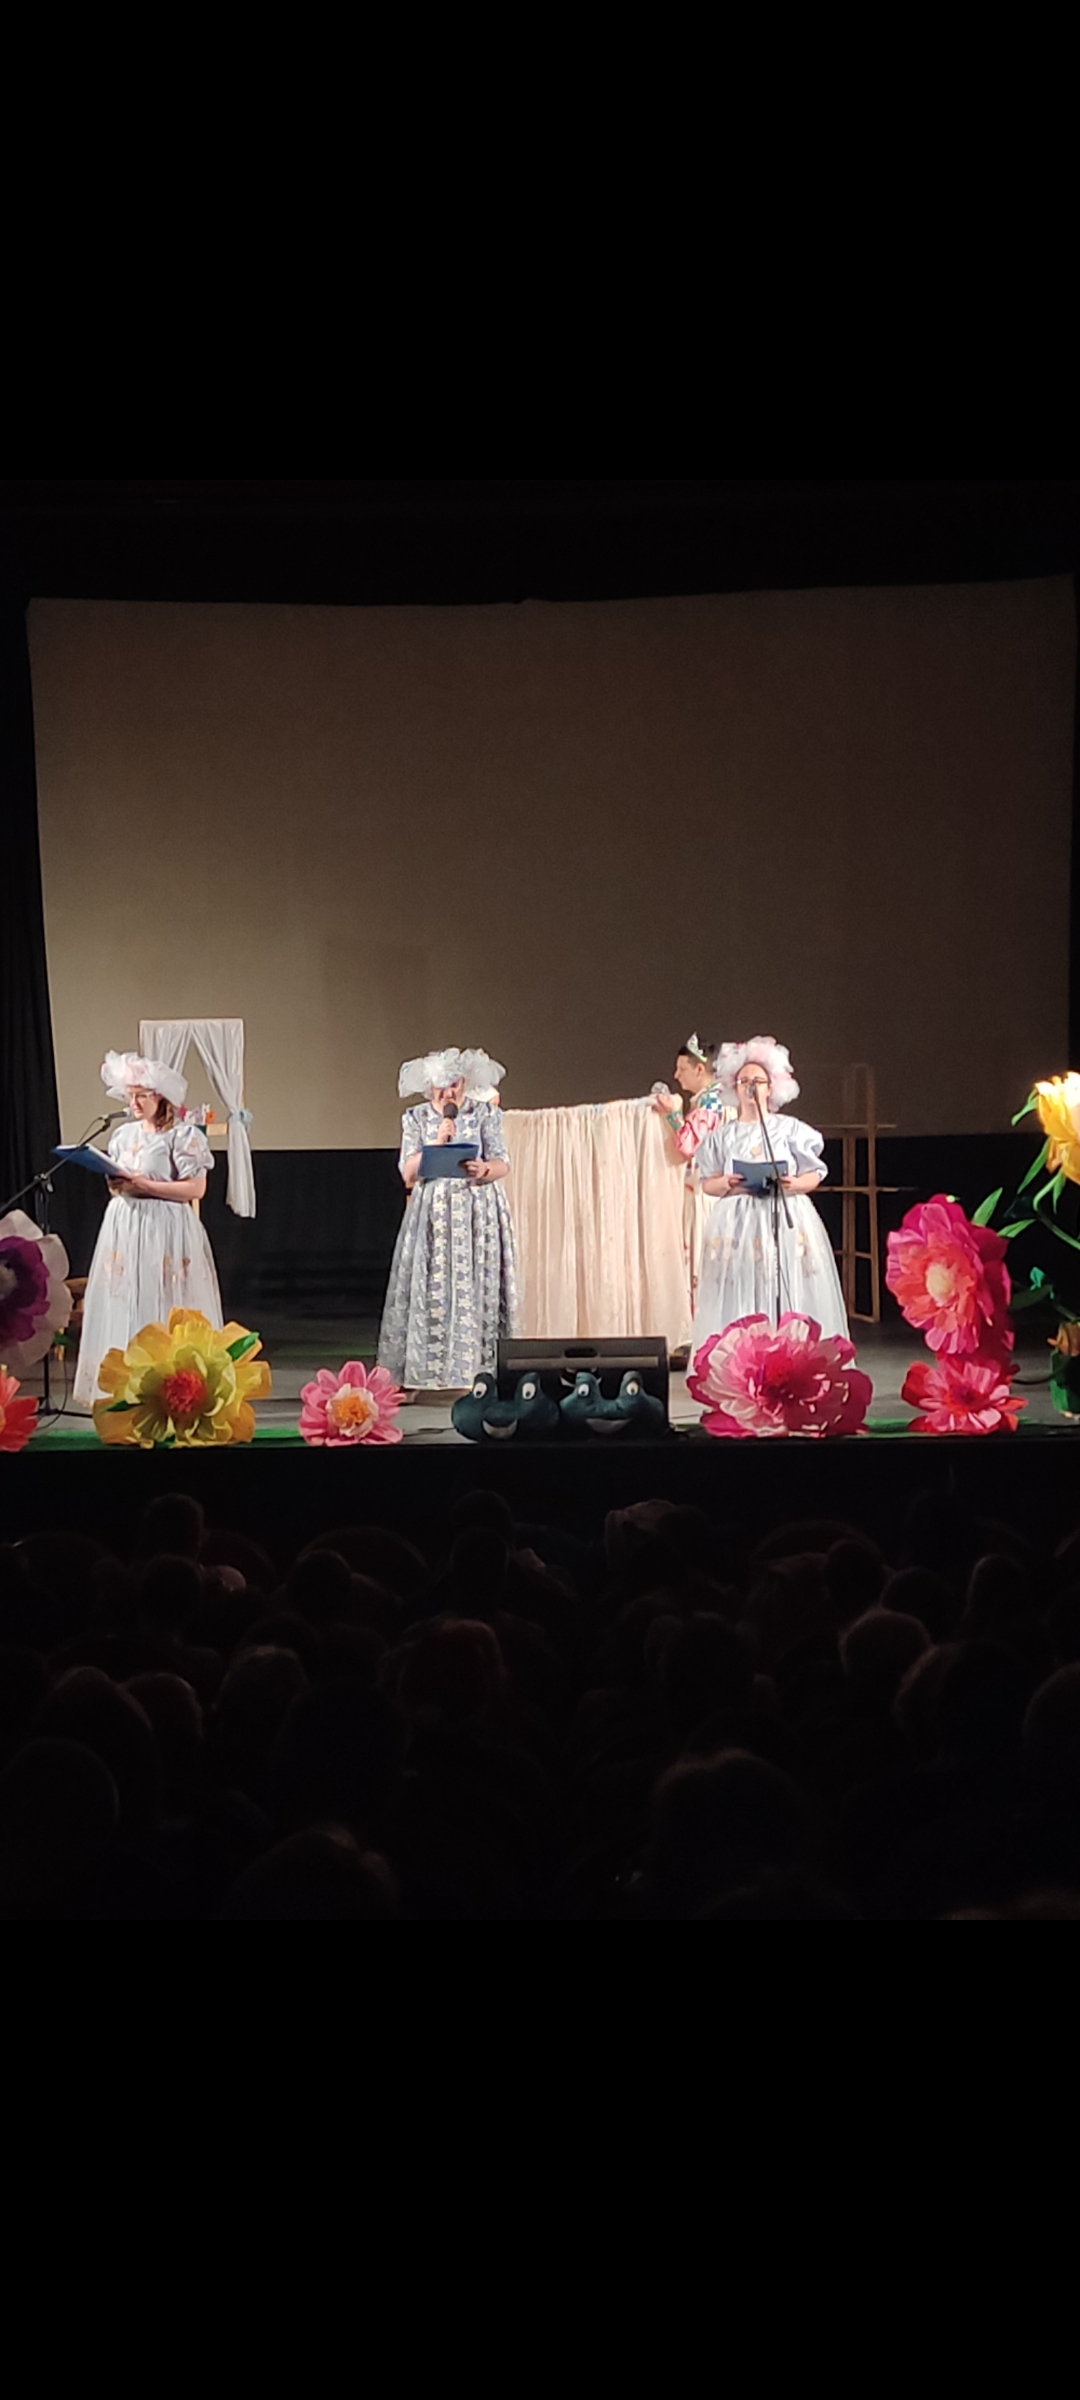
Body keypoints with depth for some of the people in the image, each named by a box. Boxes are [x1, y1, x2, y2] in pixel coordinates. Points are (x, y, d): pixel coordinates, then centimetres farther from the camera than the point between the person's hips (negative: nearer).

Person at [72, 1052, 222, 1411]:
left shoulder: (183, 1136, -7)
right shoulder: (123, 1135, 13)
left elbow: (195, 1188, -14)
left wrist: (143, 1185, -18)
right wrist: (115, 1184, -5)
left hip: (166, 1232, -6)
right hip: (125, 1229, 6)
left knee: (165, 1310, -7)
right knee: (124, 1306, 4)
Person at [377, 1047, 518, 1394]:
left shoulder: (485, 1114, 5)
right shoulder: (416, 1119, 8)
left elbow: (503, 1165, -1)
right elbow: (408, 1173, 0)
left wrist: (484, 1169, -24)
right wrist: (438, 1142, -12)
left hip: (476, 1214, -1)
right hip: (432, 1214, 1)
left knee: (475, 1287, -6)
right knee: (430, 1288, -5)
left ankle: (477, 1368, -6)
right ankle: (425, 1369, -5)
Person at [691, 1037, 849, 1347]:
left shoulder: (790, 1129, 7)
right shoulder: (722, 1135, 11)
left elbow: (814, 1176, 6)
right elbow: (707, 1182, 9)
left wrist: (792, 1184, -15)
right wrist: (726, 1184, -12)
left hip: (786, 1220, -1)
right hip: (737, 1224, 1)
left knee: (788, 1301, -7)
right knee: (737, 1301, -5)